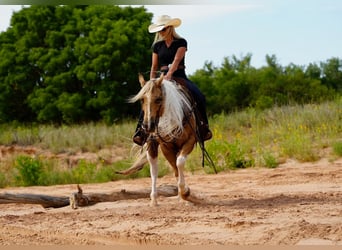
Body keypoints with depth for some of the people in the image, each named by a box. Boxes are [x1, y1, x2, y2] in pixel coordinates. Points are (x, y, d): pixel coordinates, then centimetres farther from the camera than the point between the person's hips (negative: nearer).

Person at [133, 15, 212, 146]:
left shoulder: (181, 42, 1)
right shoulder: (157, 46, 13)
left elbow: (177, 60, -14)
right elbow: (154, 67, 15)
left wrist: (169, 74, -29)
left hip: (179, 77, -2)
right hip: (162, 78, 2)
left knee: (199, 97, -27)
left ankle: (204, 127, -13)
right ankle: (140, 130, -30)